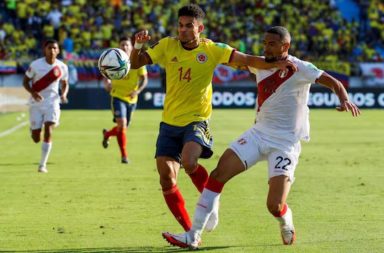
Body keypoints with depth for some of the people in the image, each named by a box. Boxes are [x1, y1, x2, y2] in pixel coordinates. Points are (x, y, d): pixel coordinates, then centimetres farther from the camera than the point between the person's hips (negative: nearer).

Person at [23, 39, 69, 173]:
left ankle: (42, 164, -8)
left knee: (48, 132, -18)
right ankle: (33, 130, 44)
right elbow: (25, 81, -2)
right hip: (36, 102, -1)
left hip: (52, 101, 1)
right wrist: (32, 92, -22)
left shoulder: (62, 67, -3)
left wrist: (64, 94, -8)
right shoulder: (36, 65, -10)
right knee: (36, 139, 3)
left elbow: (65, 84, 13)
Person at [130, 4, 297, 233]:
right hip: (169, 122, 3)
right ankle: (189, 231, 12)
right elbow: (136, 64, 1)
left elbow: (247, 60, -7)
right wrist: (138, 46, -19)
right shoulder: (167, 46, 0)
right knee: (167, 179, -4)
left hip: (196, 121, -3)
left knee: (189, 162, -31)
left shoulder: (211, 50, -6)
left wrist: (276, 64, -20)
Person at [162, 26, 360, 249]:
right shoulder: (261, 65, 5)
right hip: (258, 134, 6)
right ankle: (193, 237, -5)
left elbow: (333, 82, -16)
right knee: (218, 175, -9)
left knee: (275, 206, -14)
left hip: (285, 144, -6)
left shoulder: (299, 69, -12)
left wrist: (344, 99, -35)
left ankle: (287, 227, 25)